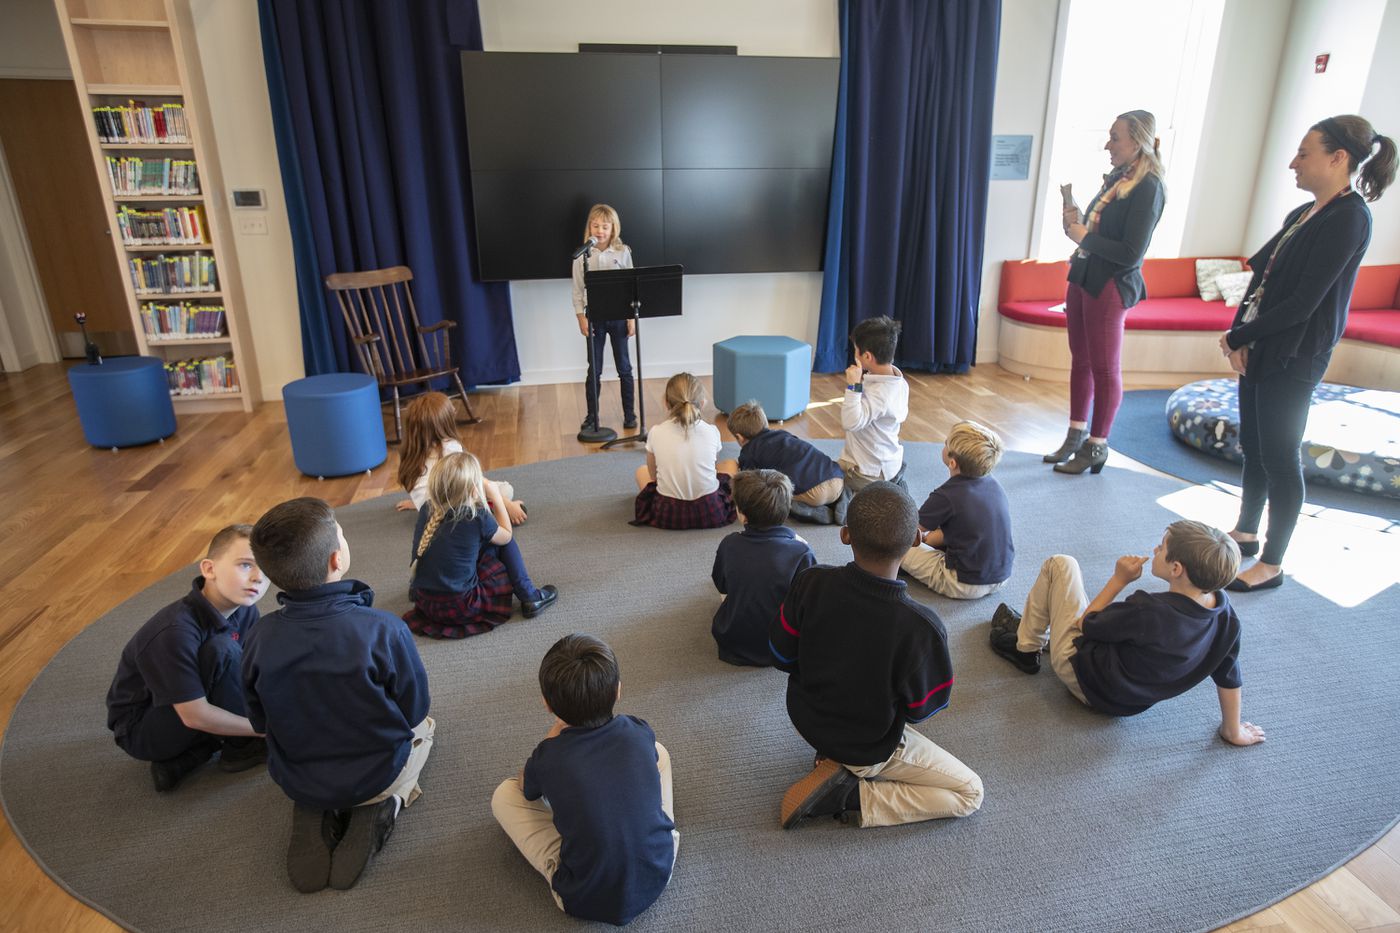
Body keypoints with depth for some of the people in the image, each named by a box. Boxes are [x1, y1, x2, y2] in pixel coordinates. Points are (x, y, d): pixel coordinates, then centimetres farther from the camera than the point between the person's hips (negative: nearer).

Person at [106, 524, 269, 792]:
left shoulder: (246, 611, -10)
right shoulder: (176, 631, -31)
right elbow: (195, 716, -29)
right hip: (139, 731, -8)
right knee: (223, 649, -28)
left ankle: (182, 758, 1)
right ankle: (241, 747, -6)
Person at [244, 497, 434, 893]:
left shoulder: (260, 639, -18)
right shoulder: (382, 629, -29)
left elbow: (260, 722, -1)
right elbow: (414, 710, -14)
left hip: (296, 783, 3)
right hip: (375, 776, -3)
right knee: (423, 725, 29)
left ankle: (314, 816, 8)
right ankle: (381, 806, 3)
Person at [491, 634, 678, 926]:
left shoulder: (547, 758, -18)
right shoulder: (639, 733, -12)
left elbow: (528, 789, 8)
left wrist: (555, 732, 7)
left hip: (587, 900, -3)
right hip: (659, 873, 3)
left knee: (504, 793, 8)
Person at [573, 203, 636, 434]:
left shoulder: (623, 252, -2)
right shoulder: (582, 255, -2)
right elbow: (578, 290, 1)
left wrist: (632, 317, -3)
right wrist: (581, 317, -6)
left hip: (618, 316, 0)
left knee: (624, 368, 8)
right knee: (594, 370, 6)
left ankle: (629, 414, 20)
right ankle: (592, 417, 16)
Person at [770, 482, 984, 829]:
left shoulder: (811, 583, -25)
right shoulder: (921, 627, -34)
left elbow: (781, 656, -10)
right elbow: (922, 708, -16)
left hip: (806, 718, 5)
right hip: (869, 750, -5)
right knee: (969, 792, 16)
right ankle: (852, 798, 0)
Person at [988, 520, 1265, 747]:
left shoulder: (1148, 611, -36)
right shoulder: (1227, 617, -19)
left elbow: (1085, 625, -19)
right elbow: (1229, 679, -6)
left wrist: (1119, 580, -11)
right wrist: (1234, 731, 10)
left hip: (1081, 673, -7)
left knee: (1061, 565, 0)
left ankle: (1026, 648, 13)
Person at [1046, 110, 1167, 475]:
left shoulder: (1147, 187, -14)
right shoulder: (1116, 177, 10)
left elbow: (1131, 253, -19)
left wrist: (1084, 236, -15)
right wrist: (1076, 222, 2)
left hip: (1110, 286, -8)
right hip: (1082, 277, 9)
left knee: (1104, 368, 1)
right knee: (1080, 360, 14)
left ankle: (1096, 446, 13)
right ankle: (1076, 436, 26)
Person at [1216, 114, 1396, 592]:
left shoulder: (1348, 218, -15)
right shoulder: (1304, 213, 12)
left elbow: (1302, 303, -19)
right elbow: (1262, 279, 11)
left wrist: (1238, 337, -11)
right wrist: (1239, 337, -3)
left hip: (1294, 358, -9)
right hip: (1259, 350, 9)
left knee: (1279, 458, -1)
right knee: (1253, 447, 17)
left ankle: (1271, 565, 11)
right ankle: (1245, 534, 33)